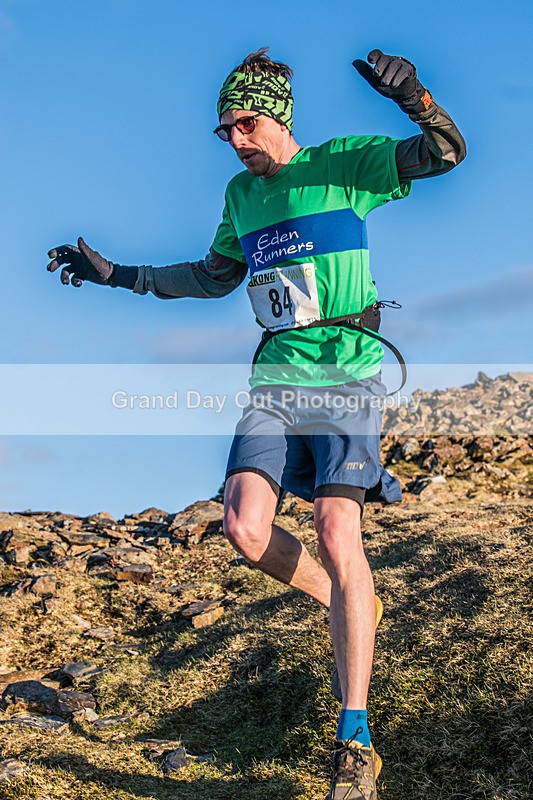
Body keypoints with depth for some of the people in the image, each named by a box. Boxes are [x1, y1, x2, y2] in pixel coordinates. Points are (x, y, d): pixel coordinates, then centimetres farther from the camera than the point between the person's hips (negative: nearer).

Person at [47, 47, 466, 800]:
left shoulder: (344, 162, 0)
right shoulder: (241, 192, 16)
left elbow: (447, 153, -11)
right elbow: (214, 277, 30)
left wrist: (414, 99, -32)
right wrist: (116, 274, 27)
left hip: (346, 374, -5)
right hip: (276, 375, 6)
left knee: (336, 534, -17)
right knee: (245, 529, -12)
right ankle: (349, 604, 19)